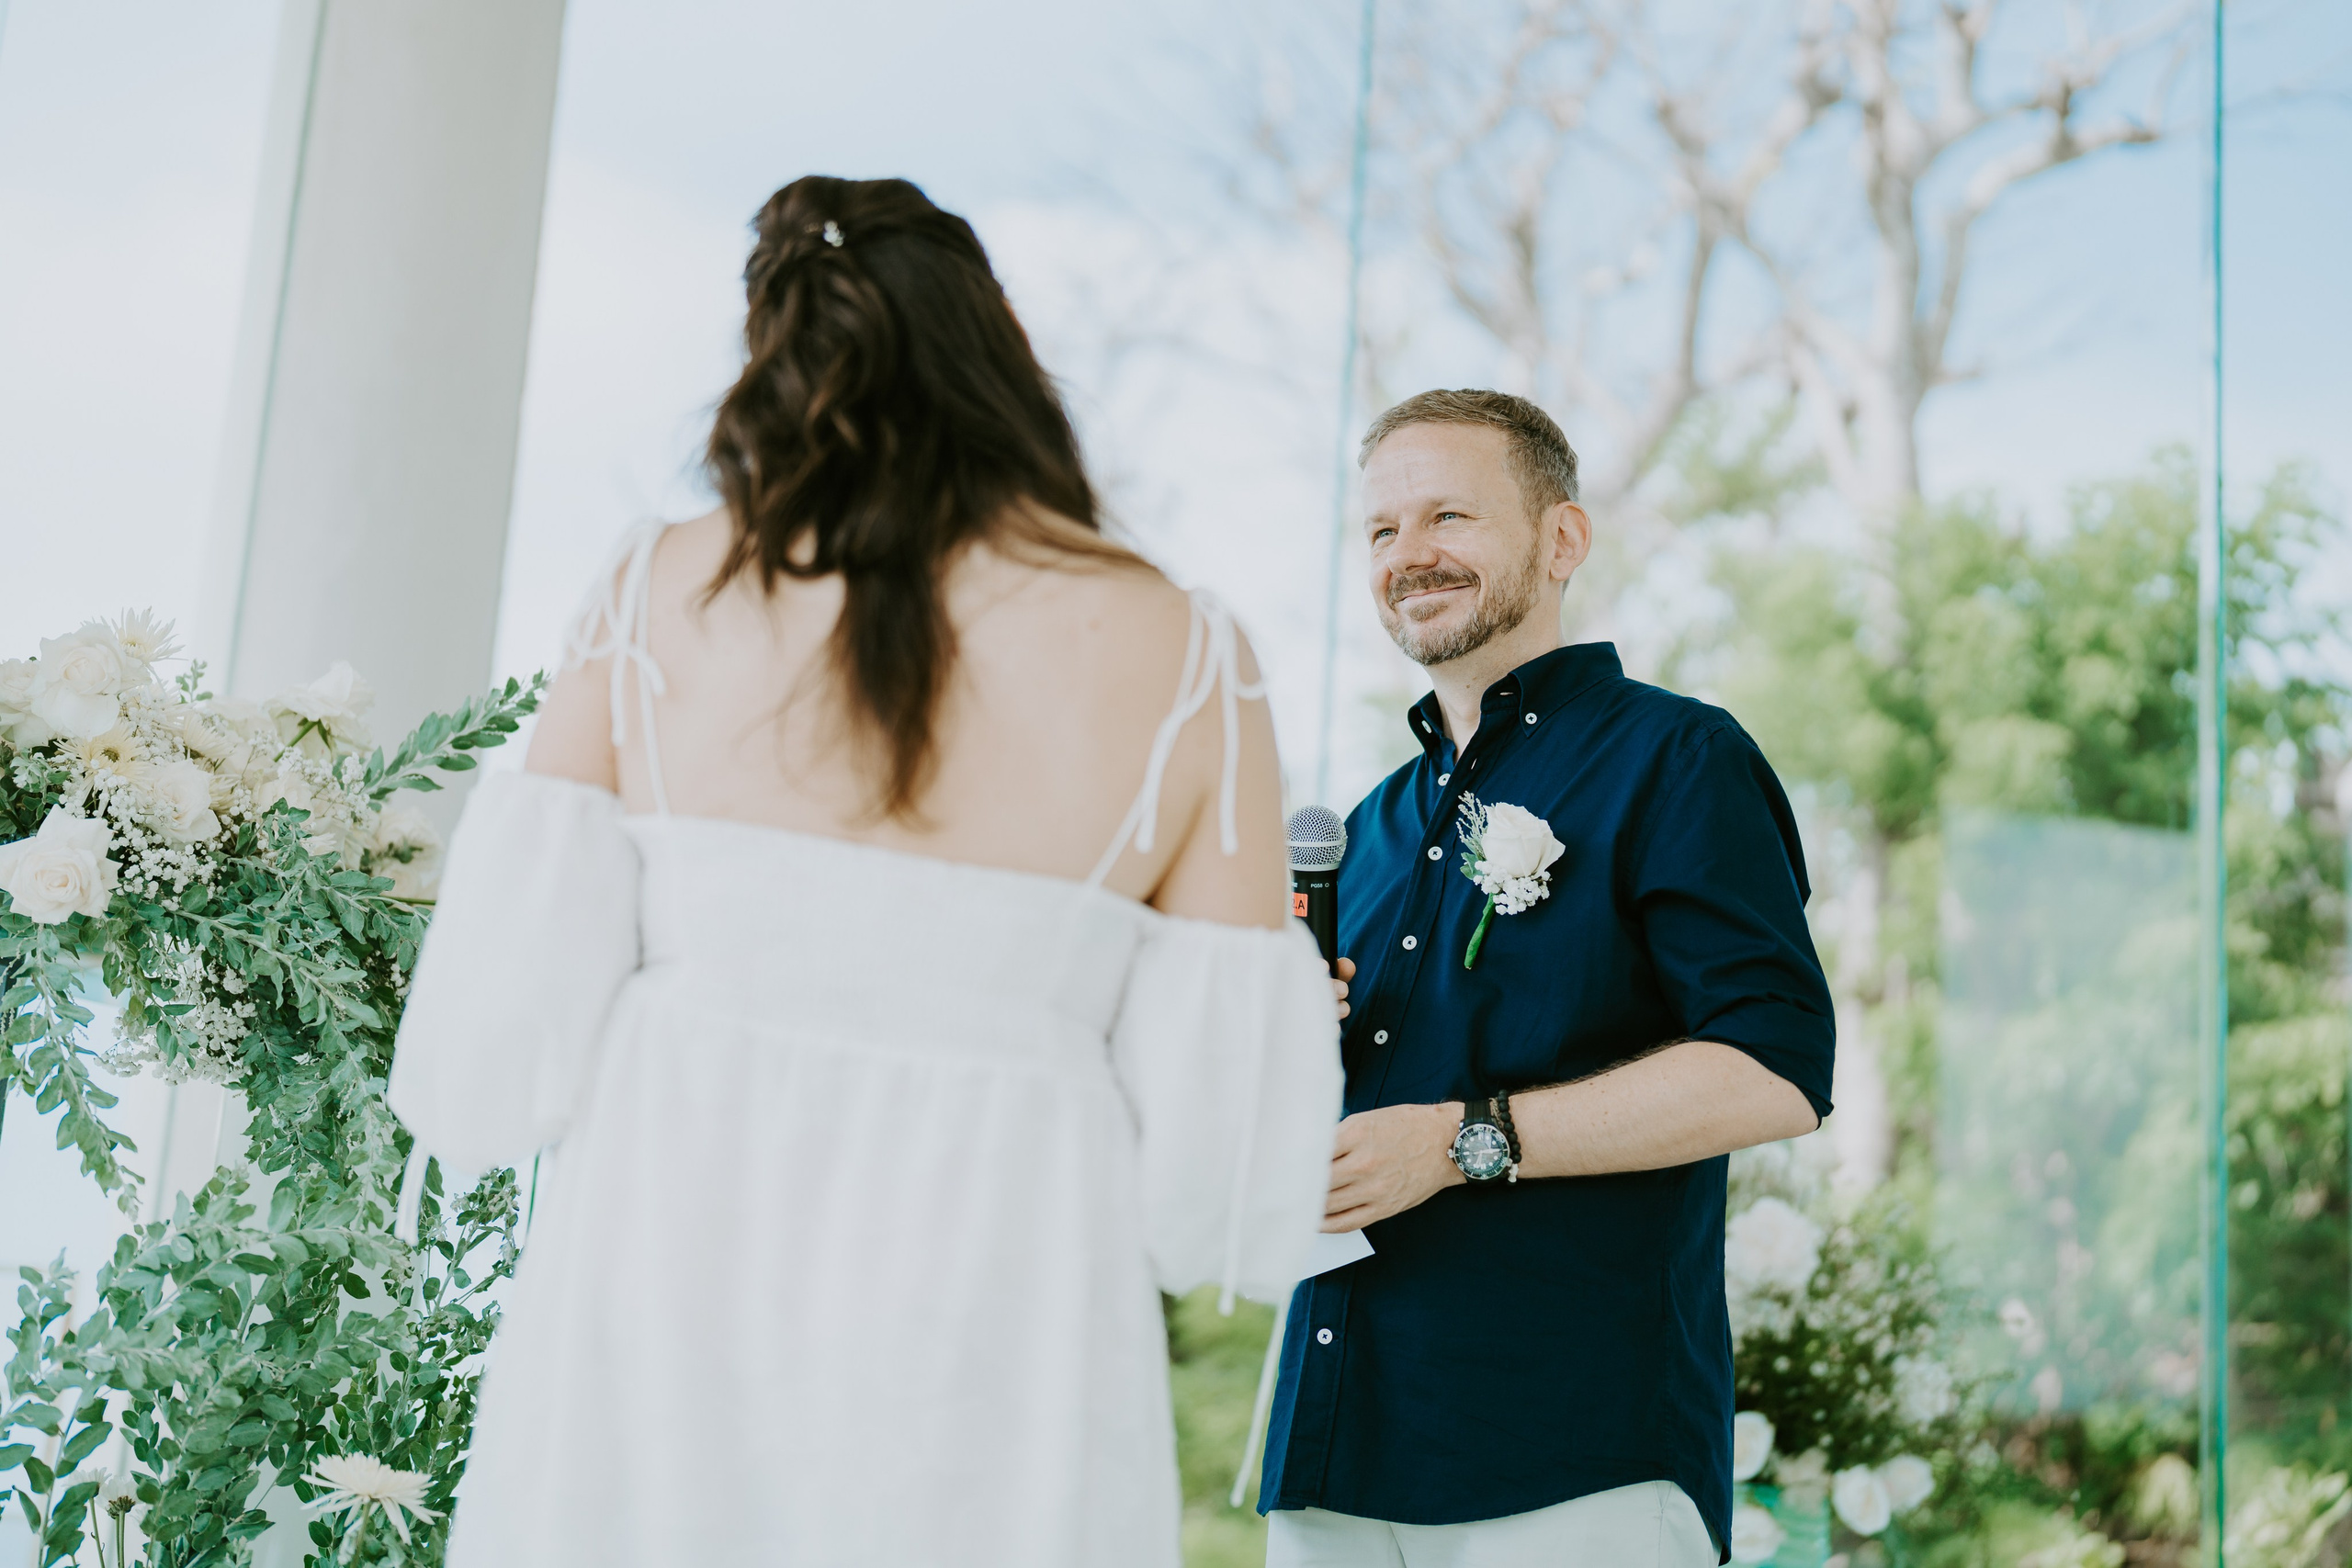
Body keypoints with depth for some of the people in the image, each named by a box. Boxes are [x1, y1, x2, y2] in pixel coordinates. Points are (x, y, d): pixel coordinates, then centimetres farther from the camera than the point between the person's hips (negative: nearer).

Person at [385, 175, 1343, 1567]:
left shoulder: (661, 595, -1)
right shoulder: (1184, 665, -3)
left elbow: (503, 1034, -4)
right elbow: (1218, 1147, -4)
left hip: (656, 1310, 1)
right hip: (993, 1336, -1)